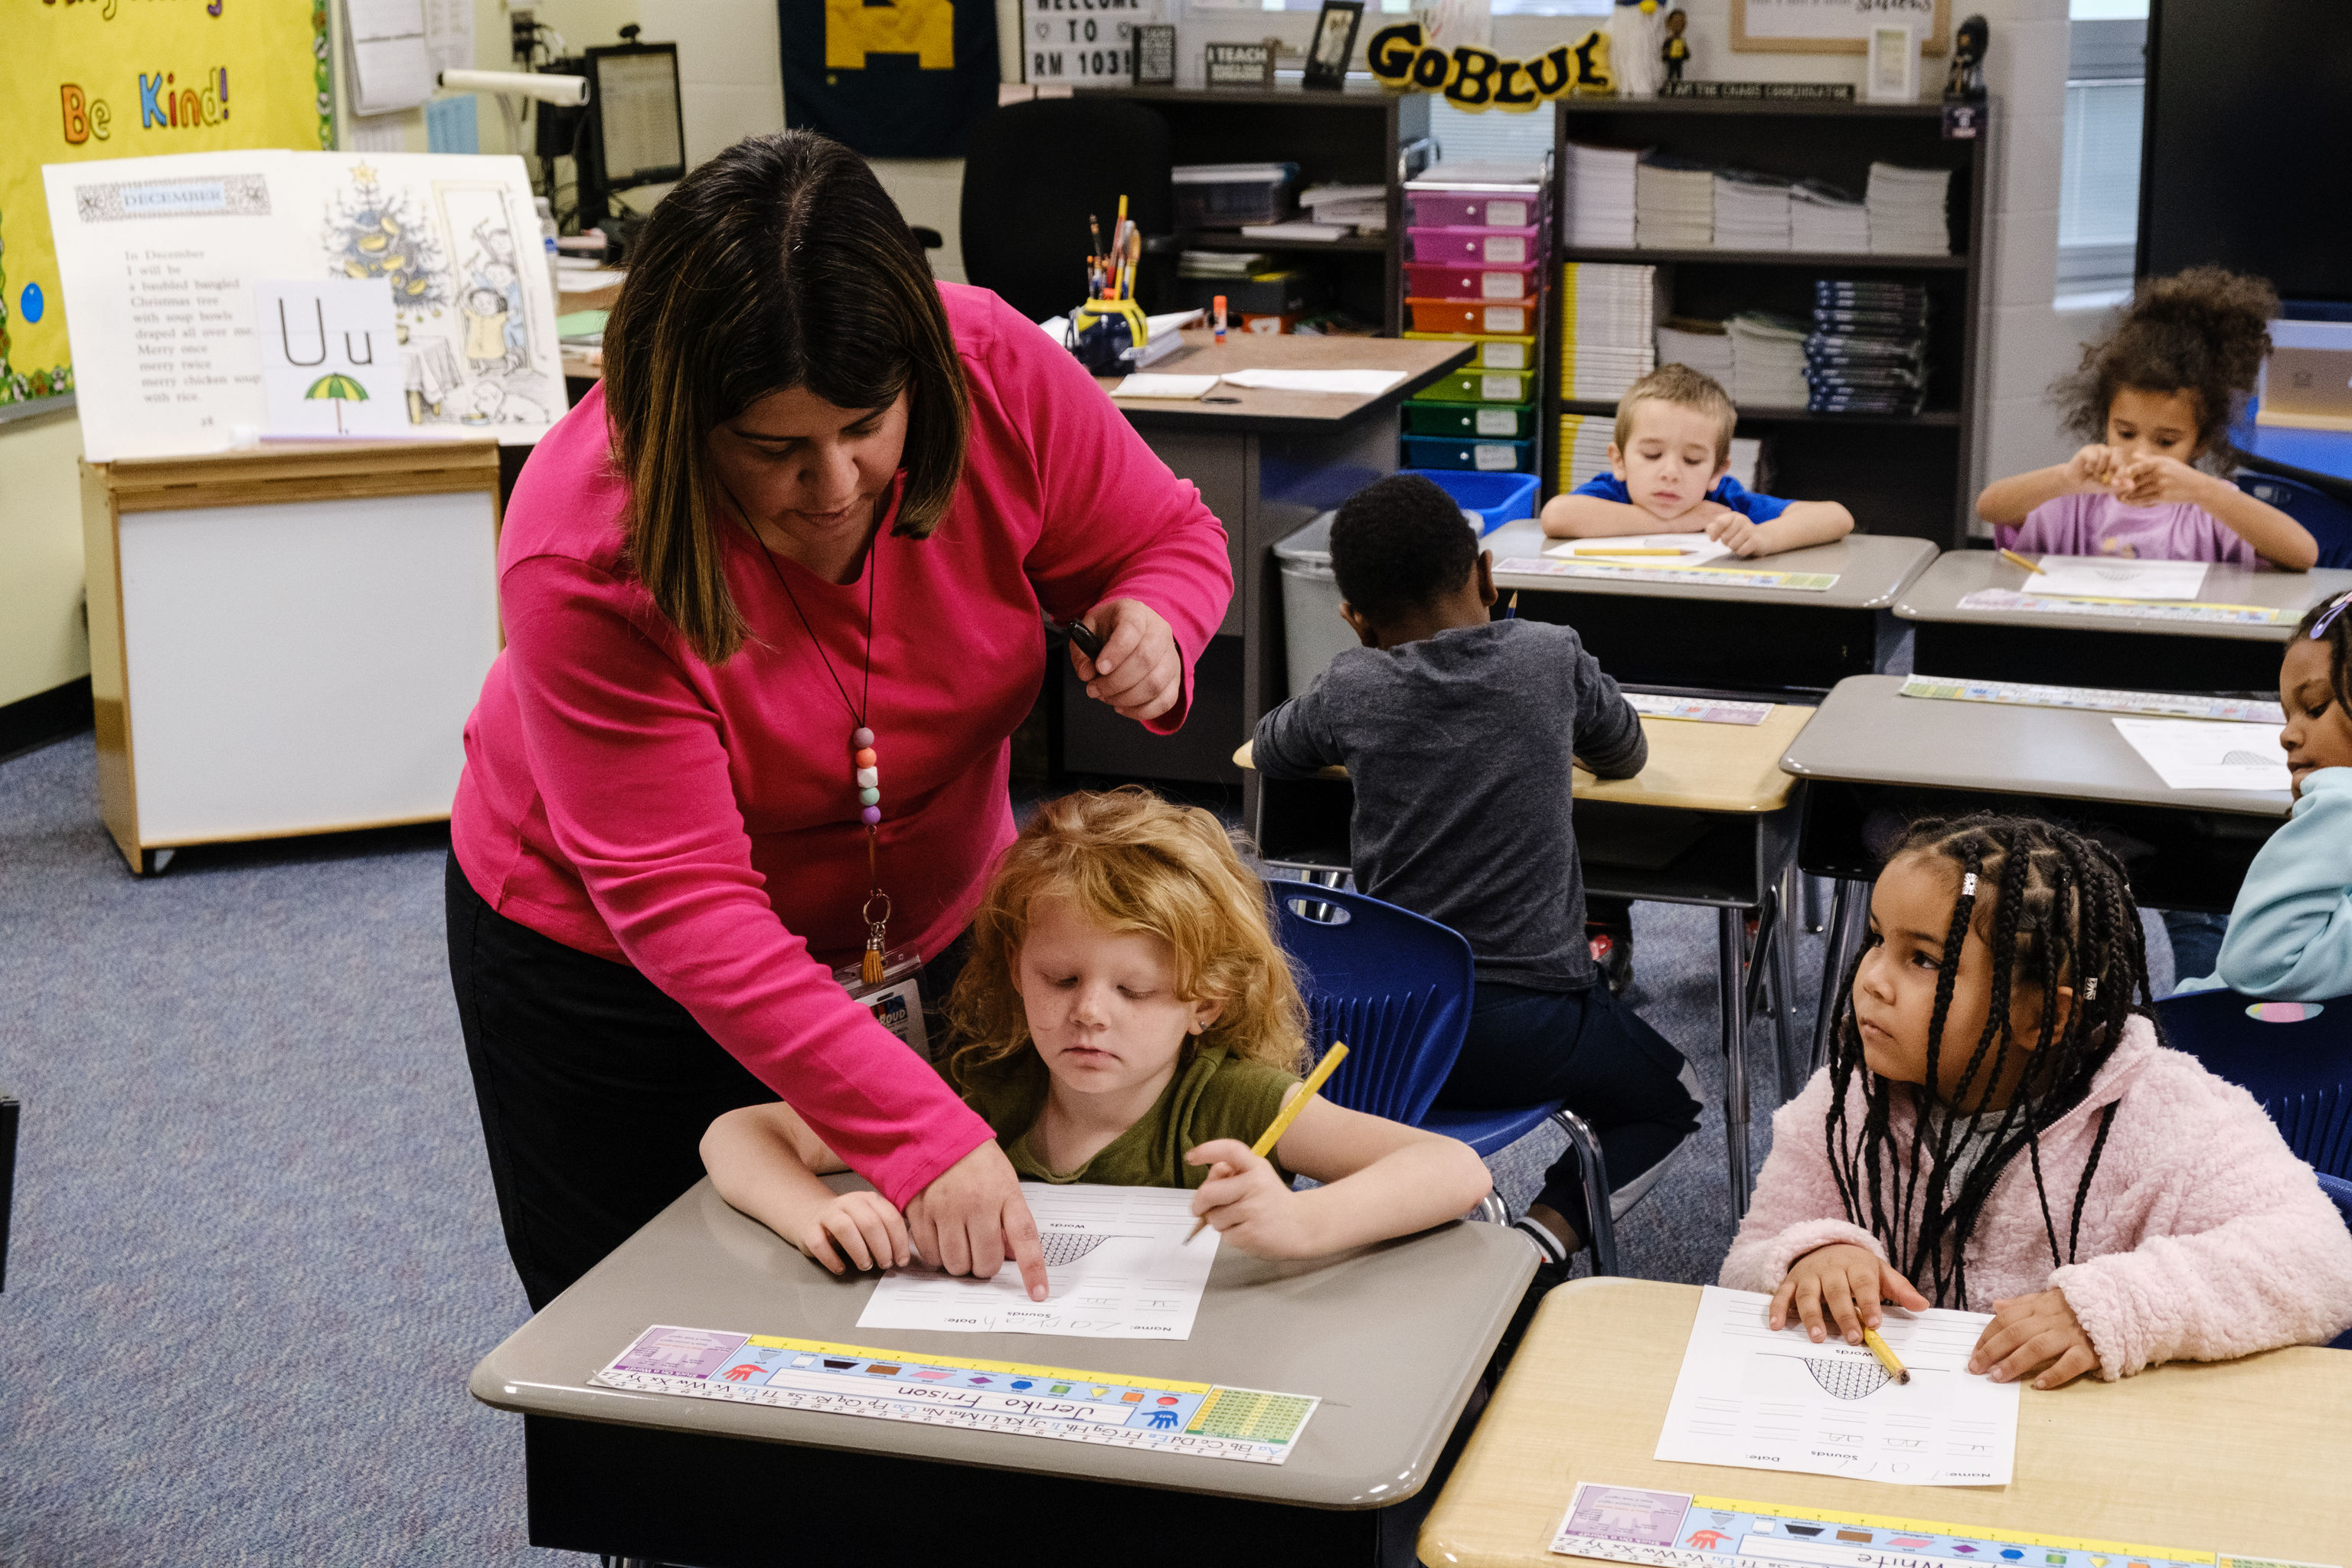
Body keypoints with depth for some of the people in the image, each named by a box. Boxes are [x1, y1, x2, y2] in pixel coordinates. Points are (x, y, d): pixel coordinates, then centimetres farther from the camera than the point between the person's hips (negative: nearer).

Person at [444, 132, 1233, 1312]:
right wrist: (924, 1138, -41)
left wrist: (1155, 632, -30)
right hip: (611, 964, -3)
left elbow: (1170, 538, -5)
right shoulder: (585, 559, -33)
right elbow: (682, 906, -34)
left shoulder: (998, 373, -24)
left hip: (923, 930, 4)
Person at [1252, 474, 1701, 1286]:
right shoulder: (1551, 658, -2)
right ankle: (1542, 1239, 0)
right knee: (1667, 1097, 25)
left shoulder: (1352, 689, -1)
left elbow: (1268, 750, 20)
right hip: (1529, 1026, -2)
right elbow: (1626, 755, 18)